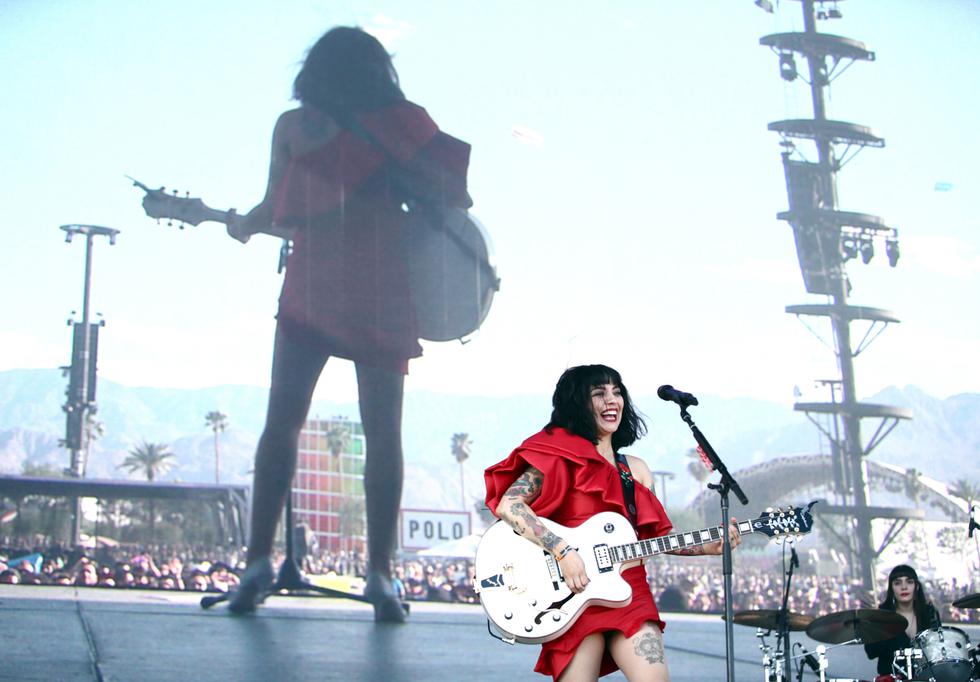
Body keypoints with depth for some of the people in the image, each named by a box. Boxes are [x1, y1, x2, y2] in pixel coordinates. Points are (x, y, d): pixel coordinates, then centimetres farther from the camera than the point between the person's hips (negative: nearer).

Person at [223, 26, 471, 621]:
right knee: (383, 429, 3)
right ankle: (380, 572, -2)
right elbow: (454, 193, 5)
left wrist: (240, 225, 23)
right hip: (384, 287, 1)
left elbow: (276, 212, 4)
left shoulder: (294, 125, 8)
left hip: (313, 283, 0)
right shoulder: (402, 124, 10)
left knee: (282, 420, 4)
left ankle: (259, 560, -4)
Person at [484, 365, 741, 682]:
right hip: (574, 593, -5)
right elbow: (507, 505, -10)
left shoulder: (636, 469, 20)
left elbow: (658, 535, 22)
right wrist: (562, 550, -18)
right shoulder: (562, 454, 1)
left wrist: (710, 547, 6)